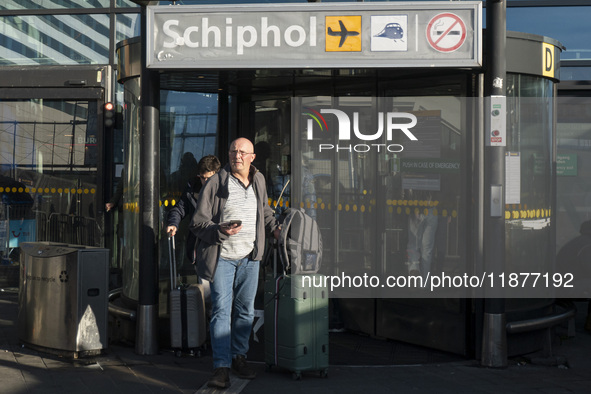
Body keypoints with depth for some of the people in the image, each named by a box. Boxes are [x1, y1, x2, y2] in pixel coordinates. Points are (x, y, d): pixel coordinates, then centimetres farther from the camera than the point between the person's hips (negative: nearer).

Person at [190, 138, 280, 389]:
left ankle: (239, 357, 26)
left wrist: (273, 227, 11)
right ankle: (222, 368, -5)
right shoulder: (216, 183, -9)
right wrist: (220, 230, -26)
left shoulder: (258, 181, 8)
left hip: (250, 257, 5)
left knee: (245, 309, 11)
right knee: (221, 310, -8)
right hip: (222, 257, -5)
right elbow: (197, 222, -9)